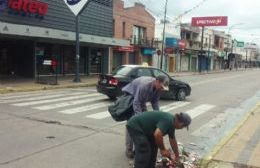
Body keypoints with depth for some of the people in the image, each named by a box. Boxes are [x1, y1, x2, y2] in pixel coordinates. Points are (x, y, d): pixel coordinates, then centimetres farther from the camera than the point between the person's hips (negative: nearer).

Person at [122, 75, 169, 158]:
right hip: (131, 97, -7)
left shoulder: (158, 87, -15)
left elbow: (155, 101, -4)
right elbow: (136, 103, -38)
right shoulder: (144, 85, -39)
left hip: (141, 100, 7)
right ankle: (129, 149, -6)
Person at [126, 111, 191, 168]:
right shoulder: (168, 121, -22)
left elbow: (172, 140, 23)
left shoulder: (171, 123, 9)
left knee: (153, 146, 15)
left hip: (142, 128, 10)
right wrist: (162, 149, -18)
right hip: (134, 125, -10)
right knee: (144, 151, -10)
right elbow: (157, 134, -35)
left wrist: (177, 156, 34)